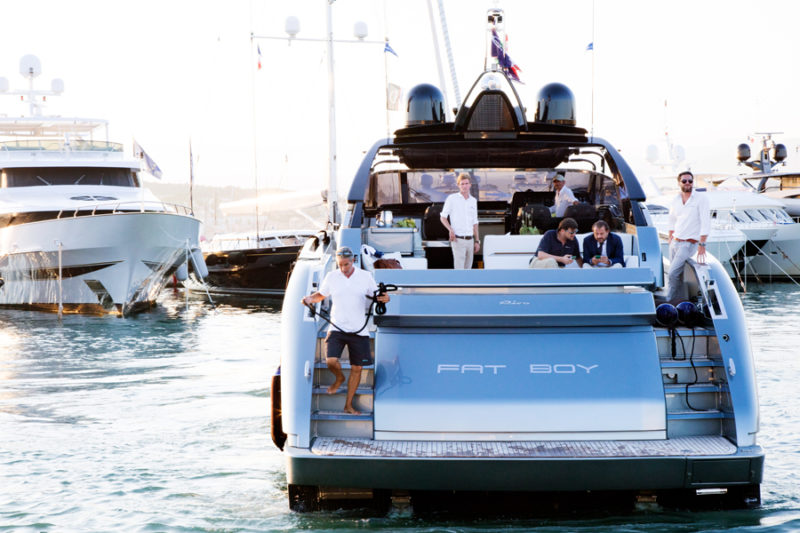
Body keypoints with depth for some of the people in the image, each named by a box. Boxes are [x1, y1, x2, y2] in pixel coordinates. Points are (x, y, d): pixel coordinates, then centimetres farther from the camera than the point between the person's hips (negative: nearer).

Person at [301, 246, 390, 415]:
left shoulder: (365, 276, 1)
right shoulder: (331, 277, 4)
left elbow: (377, 296, 7)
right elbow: (321, 295, 18)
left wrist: (384, 298, -17)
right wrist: (310, 298, -3)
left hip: (359, 330, 0)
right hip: (337, 329, 0)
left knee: (357, 368, 5)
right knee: (331, 361, -19)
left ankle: (348, 405, 20)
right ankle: (339, 378, 18)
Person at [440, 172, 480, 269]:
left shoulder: (473, 201, 12)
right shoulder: (452, 198, -2)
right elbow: (443, 218, 0)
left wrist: (477, 241, 12)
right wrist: (450, 230, -17)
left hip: (470, 240, 6)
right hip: (458, 239, -6)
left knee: (468, 268, 9)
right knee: (459, 269, -13)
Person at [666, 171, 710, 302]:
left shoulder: (701, 198, -8)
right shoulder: (676, 200, 10)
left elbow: (705, 223, -13)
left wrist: (702, 244, -18)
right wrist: (670, 239, 15)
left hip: (689, 243, -6)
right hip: (675, 242, 6)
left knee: (672, 274, -17)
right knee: (678, 277, 5)